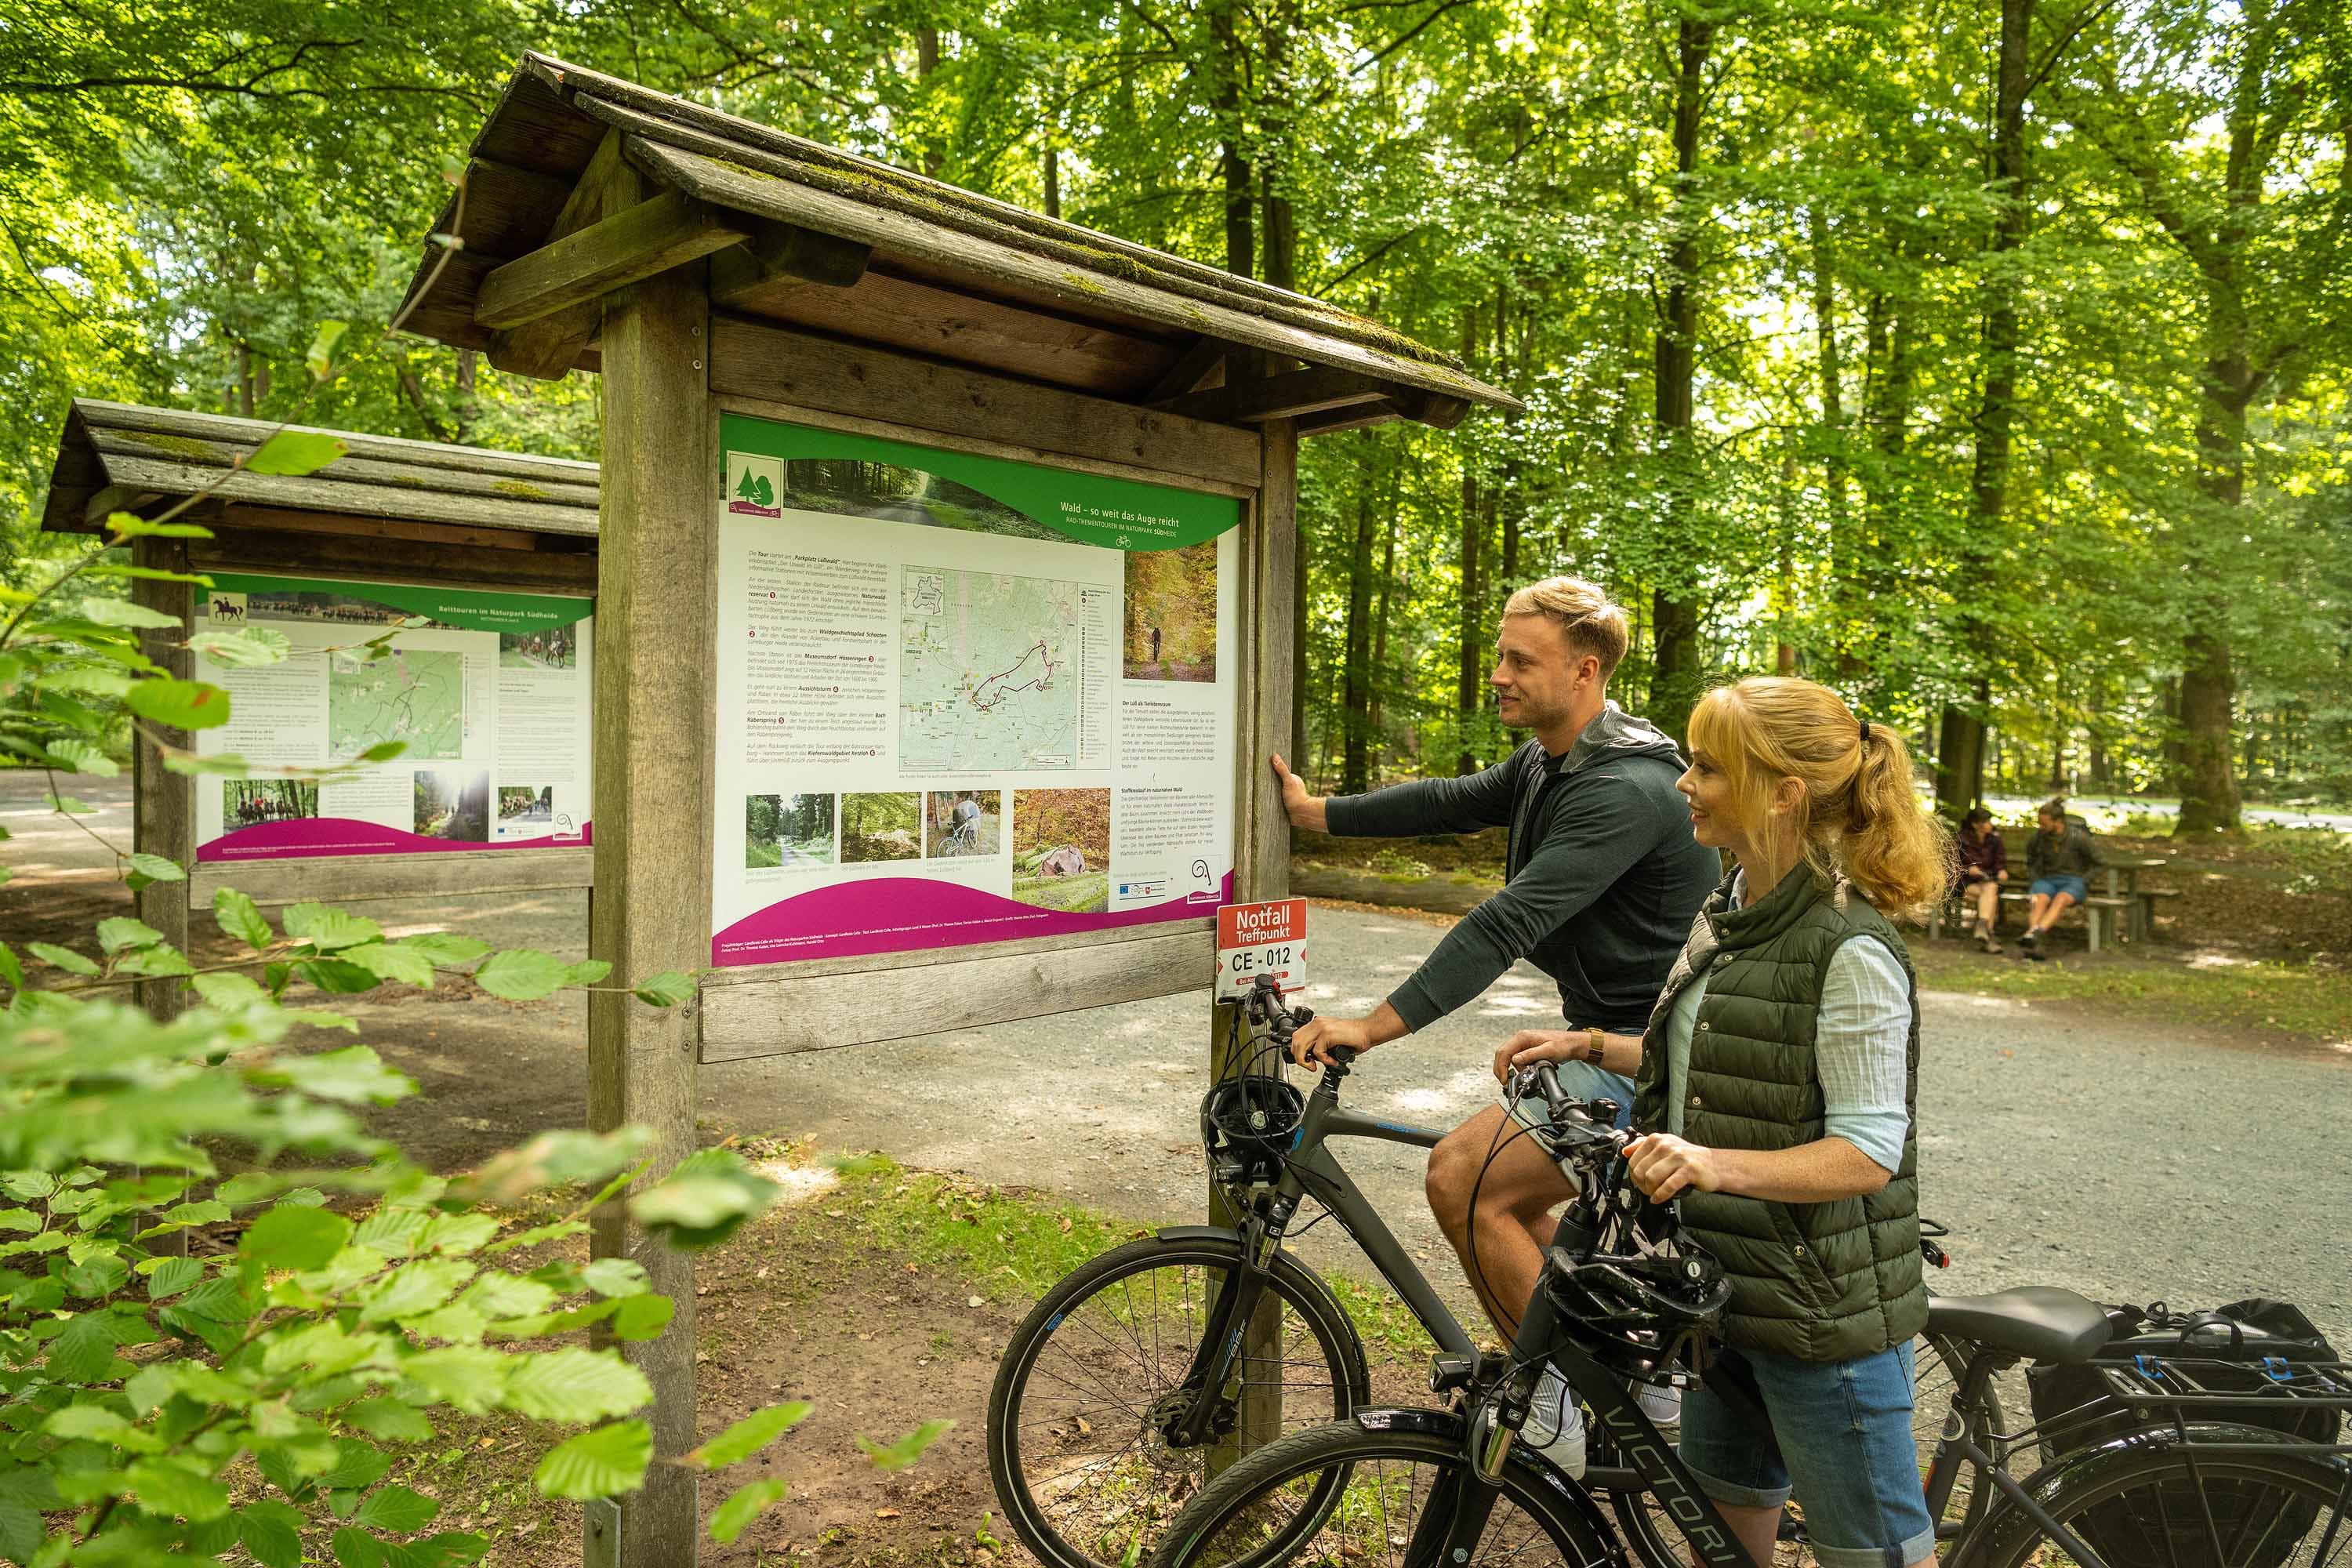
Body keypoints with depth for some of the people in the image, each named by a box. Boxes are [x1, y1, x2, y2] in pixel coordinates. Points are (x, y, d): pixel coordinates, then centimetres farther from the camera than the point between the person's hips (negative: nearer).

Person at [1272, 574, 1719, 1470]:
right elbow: (1449, 804, 12)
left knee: (1462, 1179, -17)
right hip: (1608, 1034, 10)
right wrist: (1312, 811, 7)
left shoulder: (1626, 792, -25)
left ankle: (1557, 1418, 0)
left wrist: (1377, 1026, -37)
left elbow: (1510, 922, -33)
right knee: (1507, 1204, 17)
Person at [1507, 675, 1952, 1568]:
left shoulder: (1851, 952, -21)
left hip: (1820, 1303, -9)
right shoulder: (1728, 915, 7)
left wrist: (1719, 1163, -37)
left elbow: (1868, 1152, -23)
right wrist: (1593, 1046, 9)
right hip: (1721, 1280, 9)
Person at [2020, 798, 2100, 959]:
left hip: (2074, 881, -2)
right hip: (2047, 879, 2)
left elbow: (2099, 863, 2)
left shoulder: (2078, 837, -9)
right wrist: (2035, 879, 6)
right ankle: (2034, 945, -55)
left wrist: (2082, 882, -6)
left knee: (2061, 899, -38)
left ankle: (2033, 934, -62)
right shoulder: (2038, 837, 2)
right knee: (2040, 899, -35)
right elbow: (2031, 862, 22)